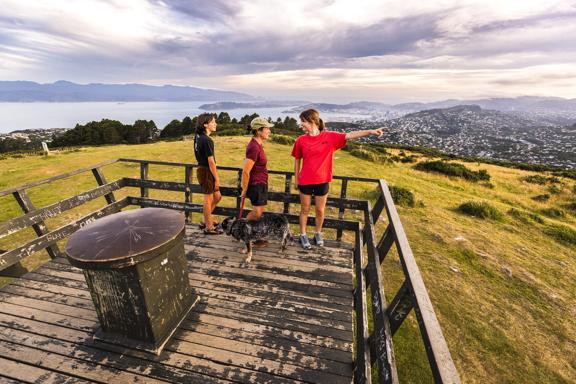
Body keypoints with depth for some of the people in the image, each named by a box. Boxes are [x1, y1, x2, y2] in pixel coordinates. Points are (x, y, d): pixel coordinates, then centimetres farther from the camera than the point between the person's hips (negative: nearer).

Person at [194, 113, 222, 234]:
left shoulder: (198, 136, 9)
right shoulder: (207, 140, -20)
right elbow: (211, 162, -20)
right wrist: (217, 178, -15)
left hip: (201, 169, 9)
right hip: (207, 171, -9)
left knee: (217, 196, 18)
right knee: (208, 199, 3)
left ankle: (206, 221, 29)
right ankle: (209, 227, 18)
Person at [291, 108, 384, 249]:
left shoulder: (329, 136, -6)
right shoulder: (301, 140, -4)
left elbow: (349, 135, -11)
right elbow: (297, 161, 4)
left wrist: (370, 131, -22)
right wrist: (296, 179, 8)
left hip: (322, 181, 0)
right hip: (305, 181, 0)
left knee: (320, 210, 13)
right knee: (305, 210, 13)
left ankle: (318, 233, 37)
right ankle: (303, 235, 31)